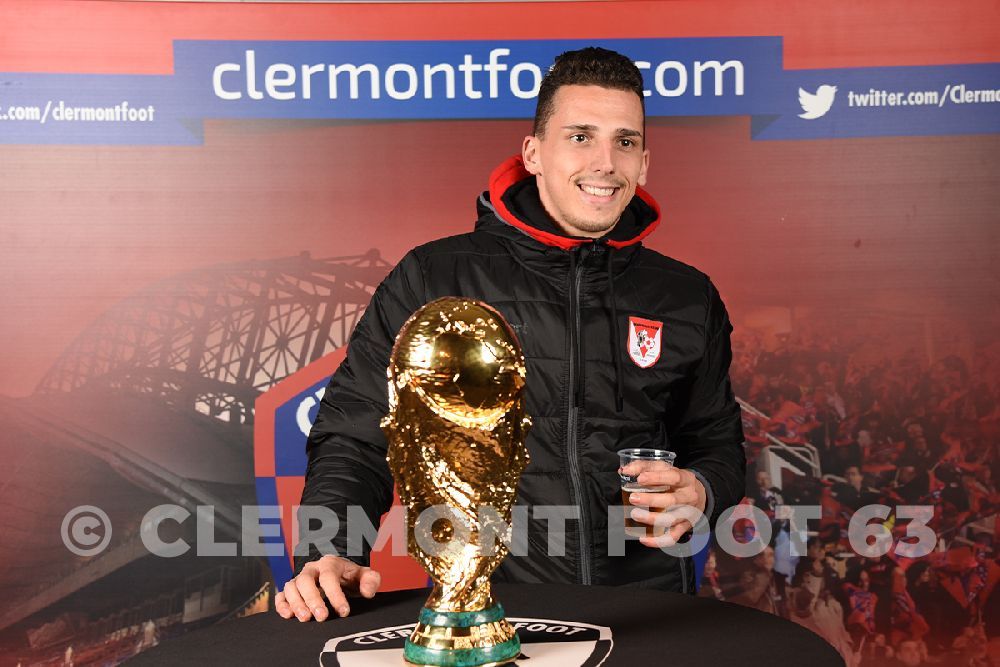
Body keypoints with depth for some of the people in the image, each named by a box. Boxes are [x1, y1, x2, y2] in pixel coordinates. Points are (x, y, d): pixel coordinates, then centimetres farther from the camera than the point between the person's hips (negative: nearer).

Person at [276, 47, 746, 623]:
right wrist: (329, 553, -6)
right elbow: (357, 434, 9)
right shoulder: (433, 280, 5)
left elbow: (718, 440, 26)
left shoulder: (687, 299, 14)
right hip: (480, 607, -2)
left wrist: (702, 494, 4)